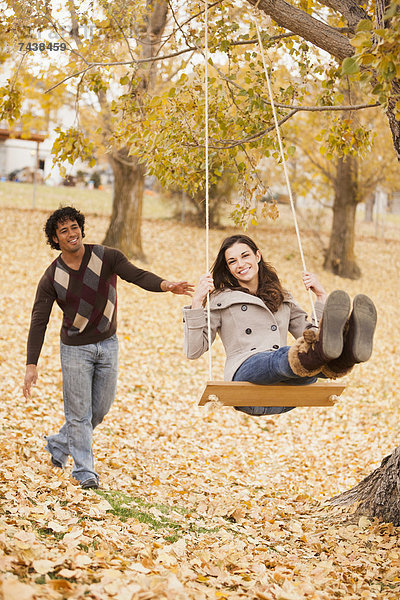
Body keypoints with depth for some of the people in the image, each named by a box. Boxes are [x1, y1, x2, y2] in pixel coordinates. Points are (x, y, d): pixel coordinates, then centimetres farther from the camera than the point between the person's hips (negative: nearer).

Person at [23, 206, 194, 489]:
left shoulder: (107, 257, -11)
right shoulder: (51, 279, -12)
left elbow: (137, 275, -24)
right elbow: (39, 322, -12)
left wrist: (166, 285, -45)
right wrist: (32, 365, -20)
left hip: (107, 344, 2)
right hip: (75, 348, -2)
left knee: (101, 408, 12)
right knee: (79, 411, -1)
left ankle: (59, 444, 35)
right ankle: (84, 469, 13)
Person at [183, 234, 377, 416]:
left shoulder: (283, 299, 33)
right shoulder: (220, 300, 22)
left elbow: (312, 333, 31)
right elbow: (193, 350, 13)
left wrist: (321, 297, 25)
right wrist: (196, 302, 5)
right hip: (246, 373, -3)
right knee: (282, 356, -40)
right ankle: (325, 349, -72)